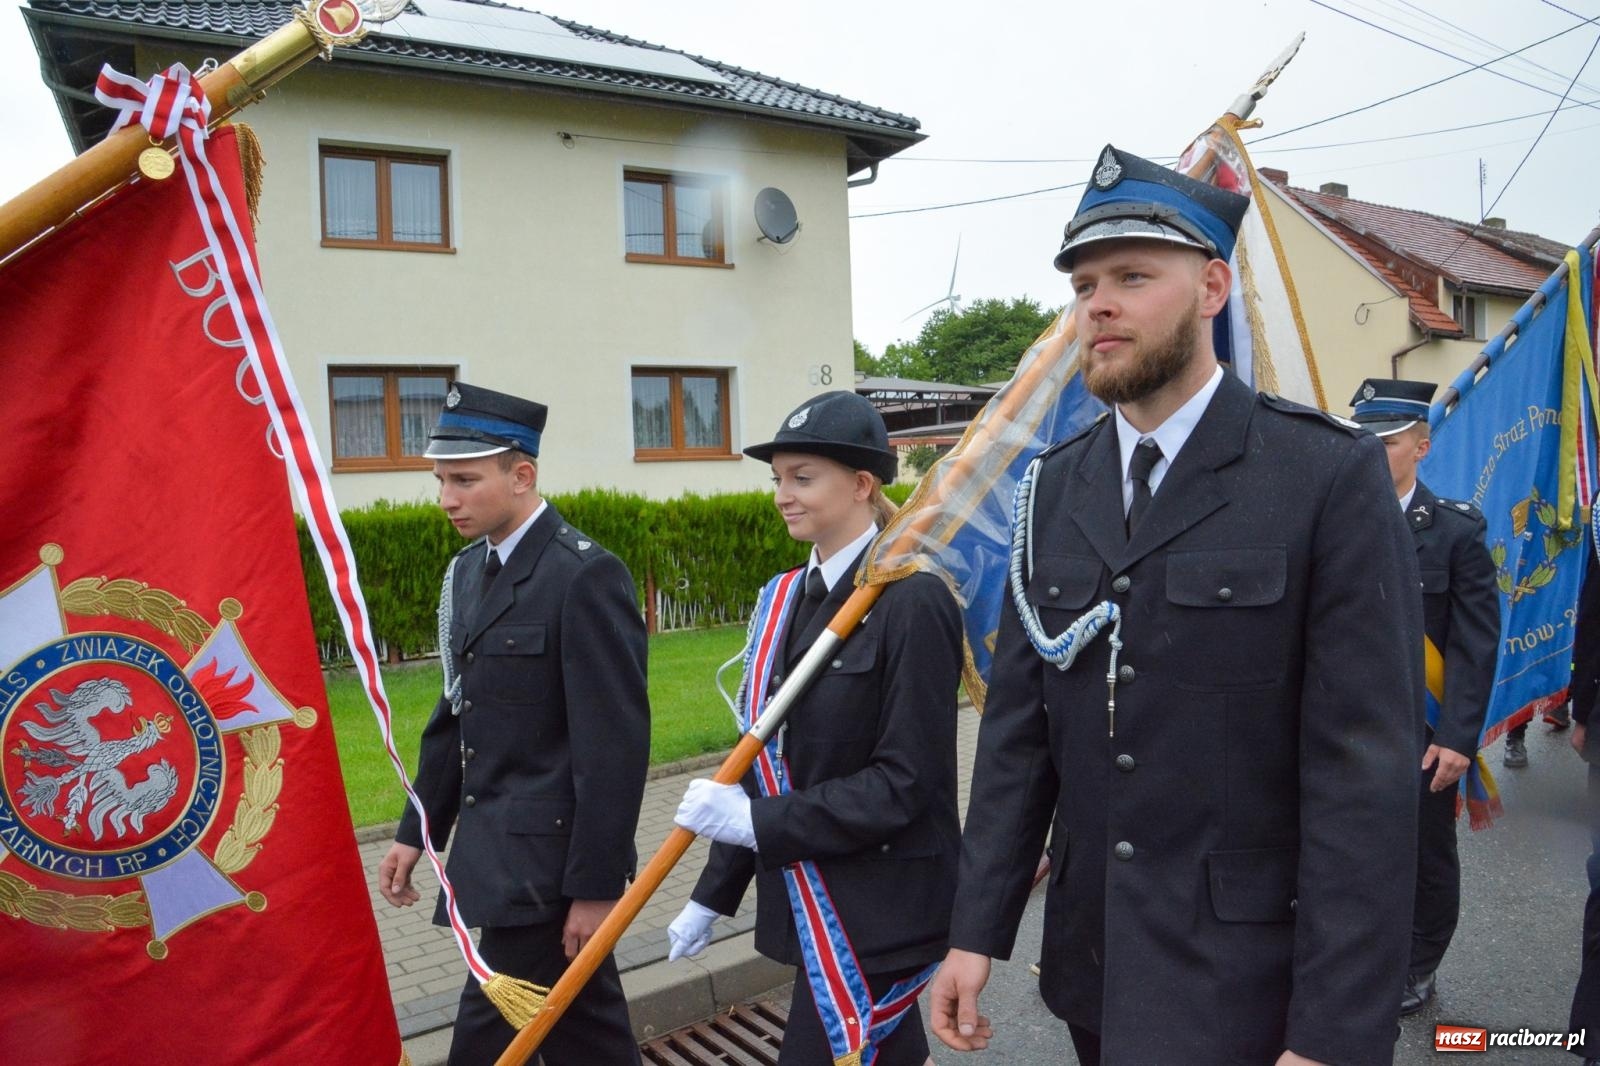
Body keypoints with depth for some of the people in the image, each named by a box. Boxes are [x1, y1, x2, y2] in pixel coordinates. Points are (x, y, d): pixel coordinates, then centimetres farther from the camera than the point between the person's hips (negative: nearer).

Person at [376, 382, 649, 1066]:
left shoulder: (585, 576, -18)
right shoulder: (469, 571, 8)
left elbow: (614, 742, -19)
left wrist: (596, 884, -17)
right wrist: (417, 831, 14)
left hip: (549, 857, -8)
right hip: (493, 848, 8)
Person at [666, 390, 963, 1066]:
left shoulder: (912, 602, -18)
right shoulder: (786, 599, 4)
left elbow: (906, 781, -19)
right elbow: (771, 759, 9)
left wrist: (758, 823, -20)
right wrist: (714, 893, 10)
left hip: (881, 910, -7)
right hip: (808, 901, 7)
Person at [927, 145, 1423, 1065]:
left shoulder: (1332, 475, -12)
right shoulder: (1055, 489, 2)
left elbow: (1368, 769, -15)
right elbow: (1018, 726, 2)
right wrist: (977, 930, 0)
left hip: (1243, 986, -4)